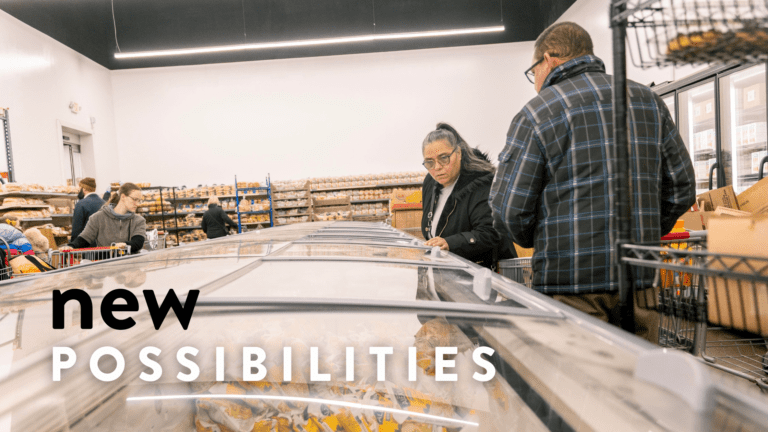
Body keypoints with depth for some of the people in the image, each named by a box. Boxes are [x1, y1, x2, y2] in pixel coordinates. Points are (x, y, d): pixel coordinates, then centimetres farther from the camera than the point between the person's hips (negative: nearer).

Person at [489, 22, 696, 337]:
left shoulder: (536, 114, -7)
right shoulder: (648, 101, 11)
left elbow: (509, 210, -9)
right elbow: (681, 188, 13)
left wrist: (536, 241, 11)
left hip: (570, 286, -5)